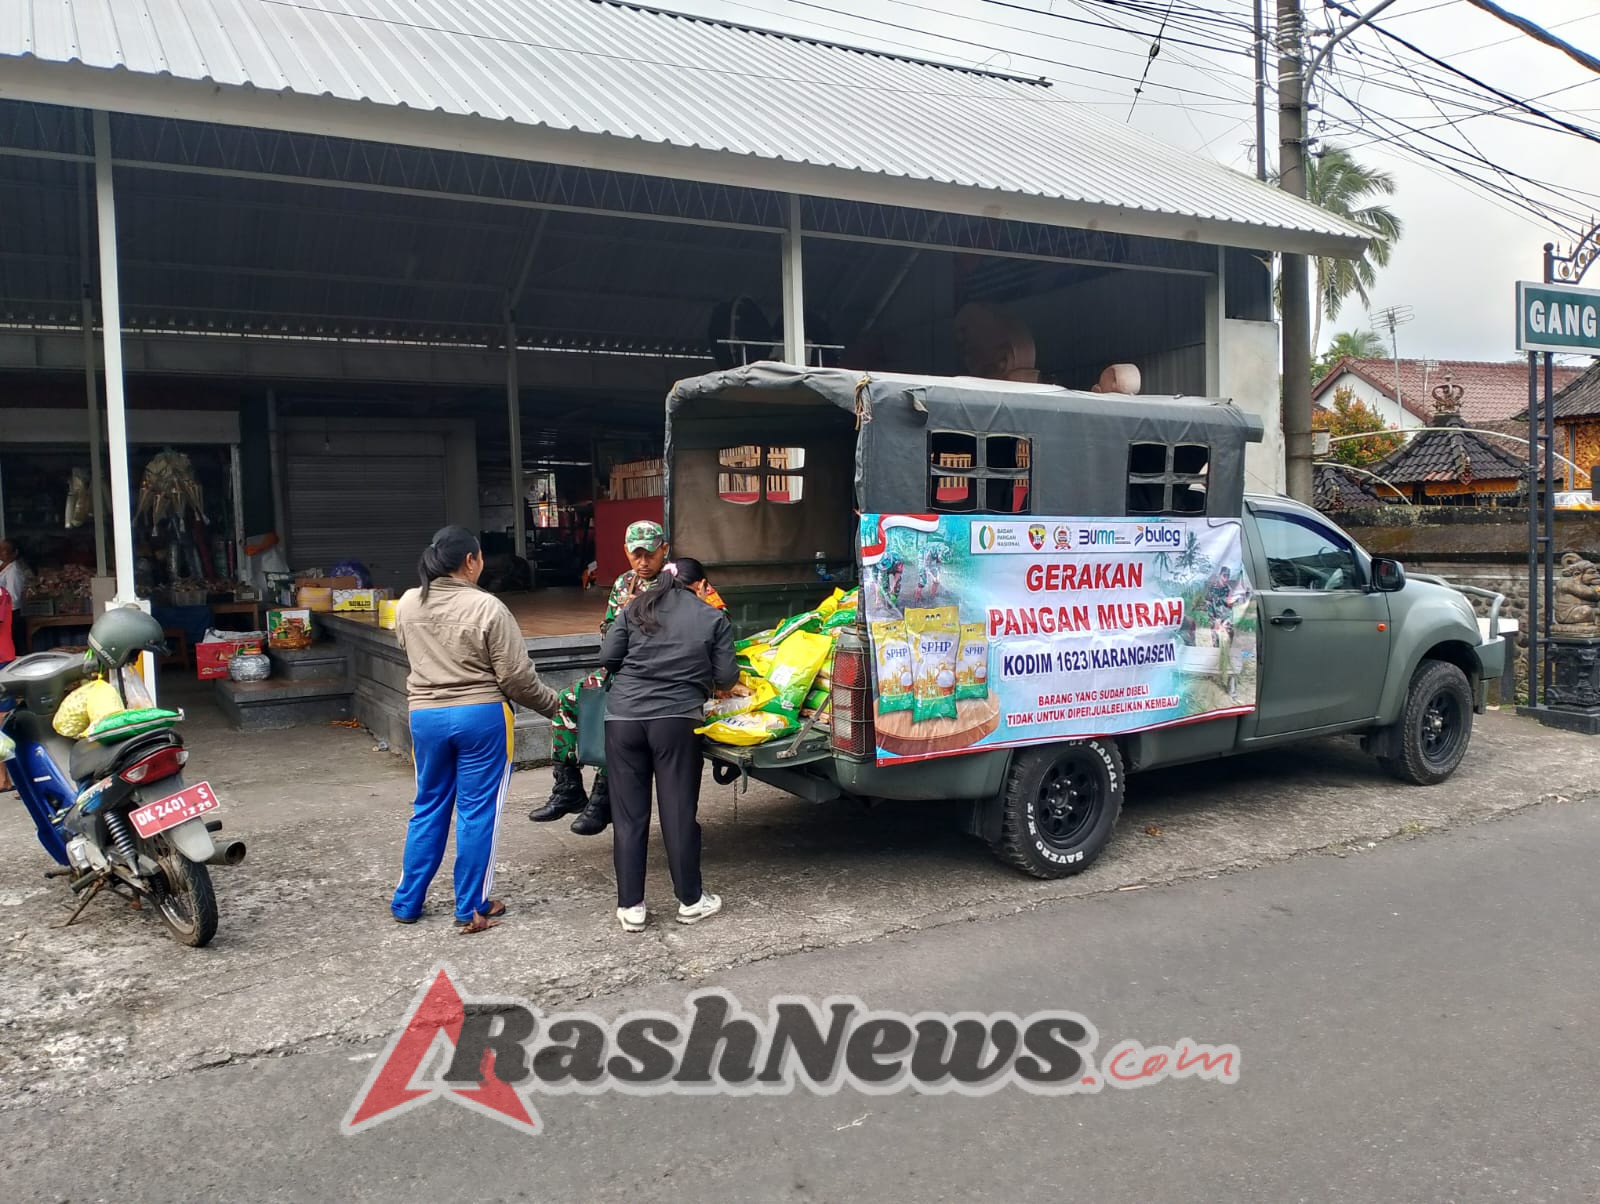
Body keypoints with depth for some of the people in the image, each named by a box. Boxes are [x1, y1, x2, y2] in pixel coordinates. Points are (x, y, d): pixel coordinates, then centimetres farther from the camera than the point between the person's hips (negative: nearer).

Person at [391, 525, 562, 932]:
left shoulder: (407, 605, 2)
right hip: (480, 717, -5)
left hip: (425, 715, 5)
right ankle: (471, 908, 14)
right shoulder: (487, 608, -14)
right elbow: (516, 676, -11)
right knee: (478, 811, 6)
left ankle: (407, 902, 25)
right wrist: (553, 703, 2)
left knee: (428, 807, 17)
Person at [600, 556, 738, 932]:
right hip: (676, 720, -2)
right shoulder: (714, 619, 8)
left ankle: (630, 907, 13)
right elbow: (726, 678, 6)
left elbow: (608, 656, 7)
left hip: (623, 717, 2)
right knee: (679, 813, 8)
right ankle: (690, 901, 19)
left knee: (629, 815, 8)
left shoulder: (637, 610, 13)